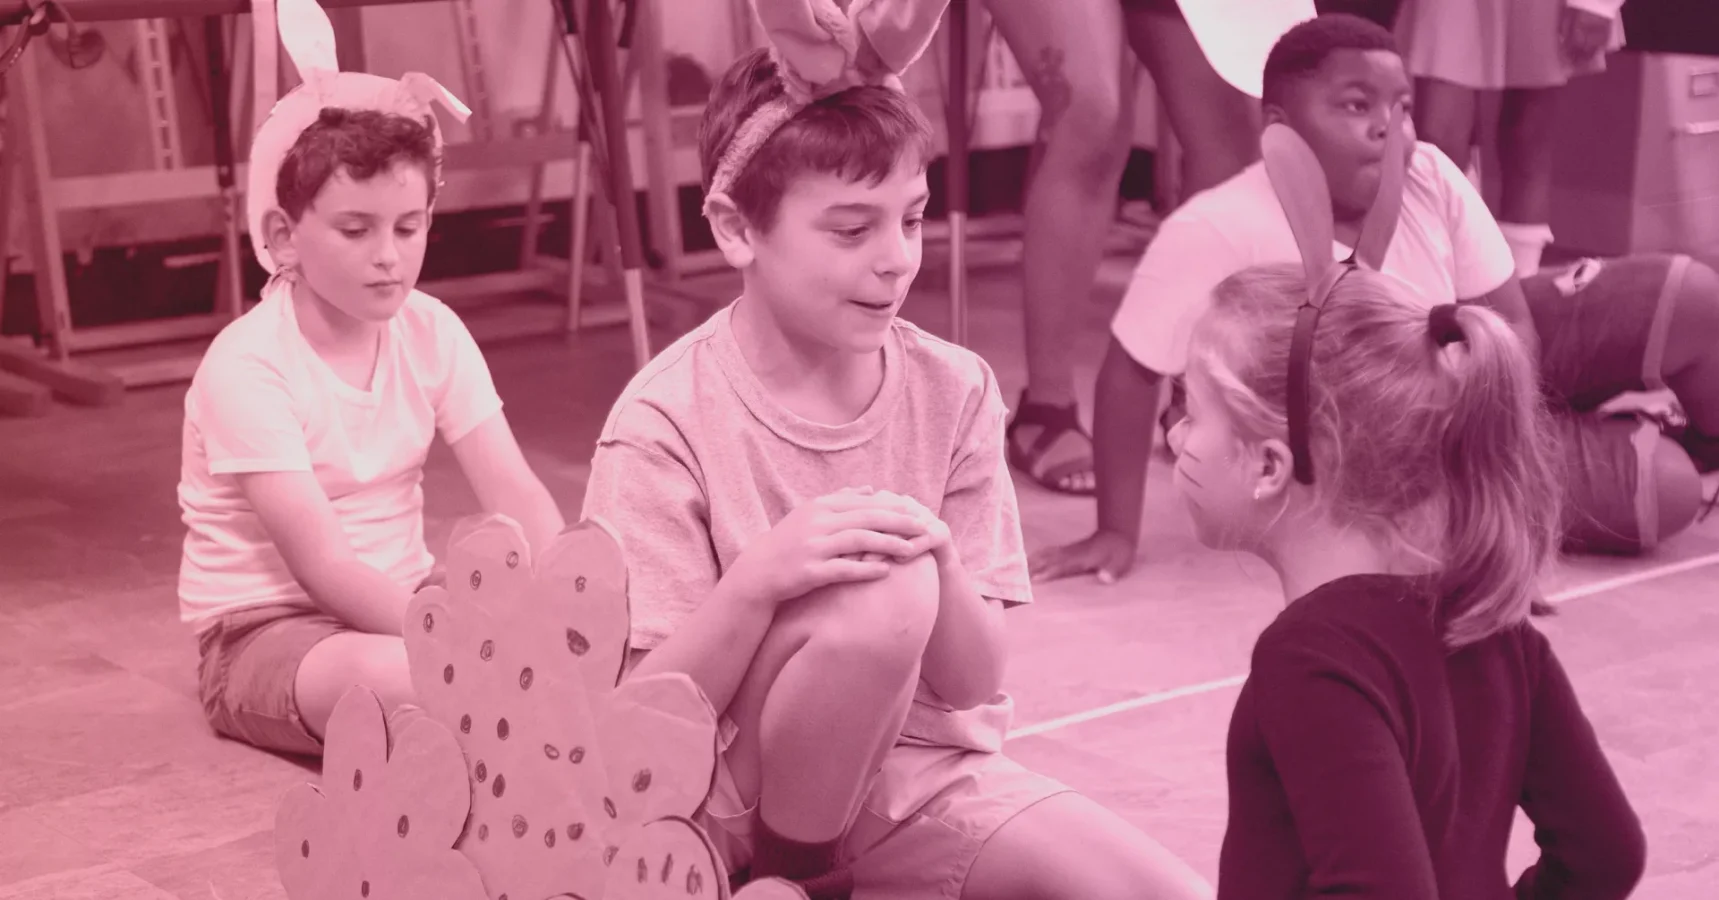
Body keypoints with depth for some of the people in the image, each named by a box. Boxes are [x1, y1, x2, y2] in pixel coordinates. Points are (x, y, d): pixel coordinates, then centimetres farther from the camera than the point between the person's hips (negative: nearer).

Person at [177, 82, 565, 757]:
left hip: (401, 599, 6)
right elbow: (324, 567, -26)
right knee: (390, 677, -39)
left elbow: (516, 493, -8)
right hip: (265, 630, -6)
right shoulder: (247, 365, -20)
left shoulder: (432, 332, -2)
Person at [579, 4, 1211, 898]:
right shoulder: (666, 422, -13)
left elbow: (975, 681, -2)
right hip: (746, 815, -3)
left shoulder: (953, 391, -2)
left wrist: (936, 572, -23)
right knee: (880, 598, -32)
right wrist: (762, 578, -31)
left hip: (925, 780, 3)